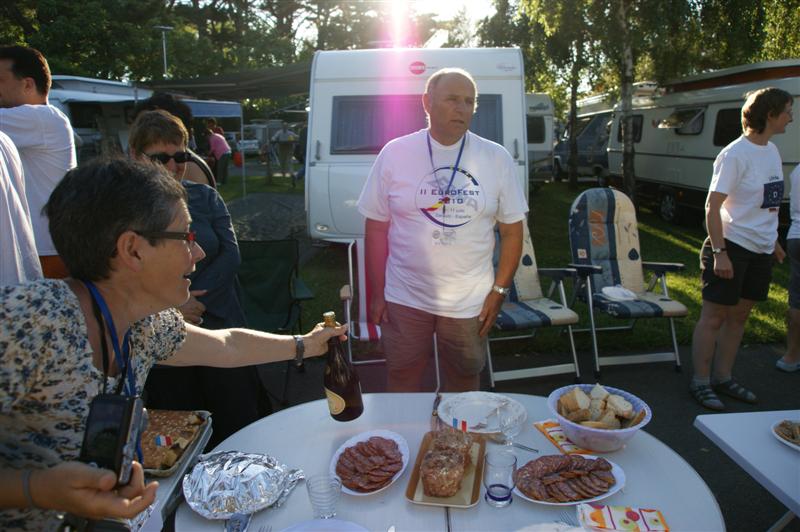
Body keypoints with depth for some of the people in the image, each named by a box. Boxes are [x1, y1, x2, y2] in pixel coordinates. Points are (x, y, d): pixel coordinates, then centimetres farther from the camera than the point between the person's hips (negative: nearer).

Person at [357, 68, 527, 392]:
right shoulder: (394, 154, -4)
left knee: (464, 385, 17)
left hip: (470, 303, 1)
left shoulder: (497, 158, -2)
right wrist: (376, 293, -1)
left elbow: (512, 229, 3)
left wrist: (499, 290, -1)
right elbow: (377, 228, 0)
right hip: (404, 300, 0)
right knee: (402, 384, 14)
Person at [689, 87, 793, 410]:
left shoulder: (771, 151, 11)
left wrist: (773, 241, 19)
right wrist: (719, 252, -22)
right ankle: (700, 383, 10)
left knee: (739, 315, 14)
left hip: (761, 250, 9)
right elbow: (712, 206, -18)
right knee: (714, 316, -1)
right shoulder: (736, 154, -15)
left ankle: (723, 378, 26)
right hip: (733, 247, -8)